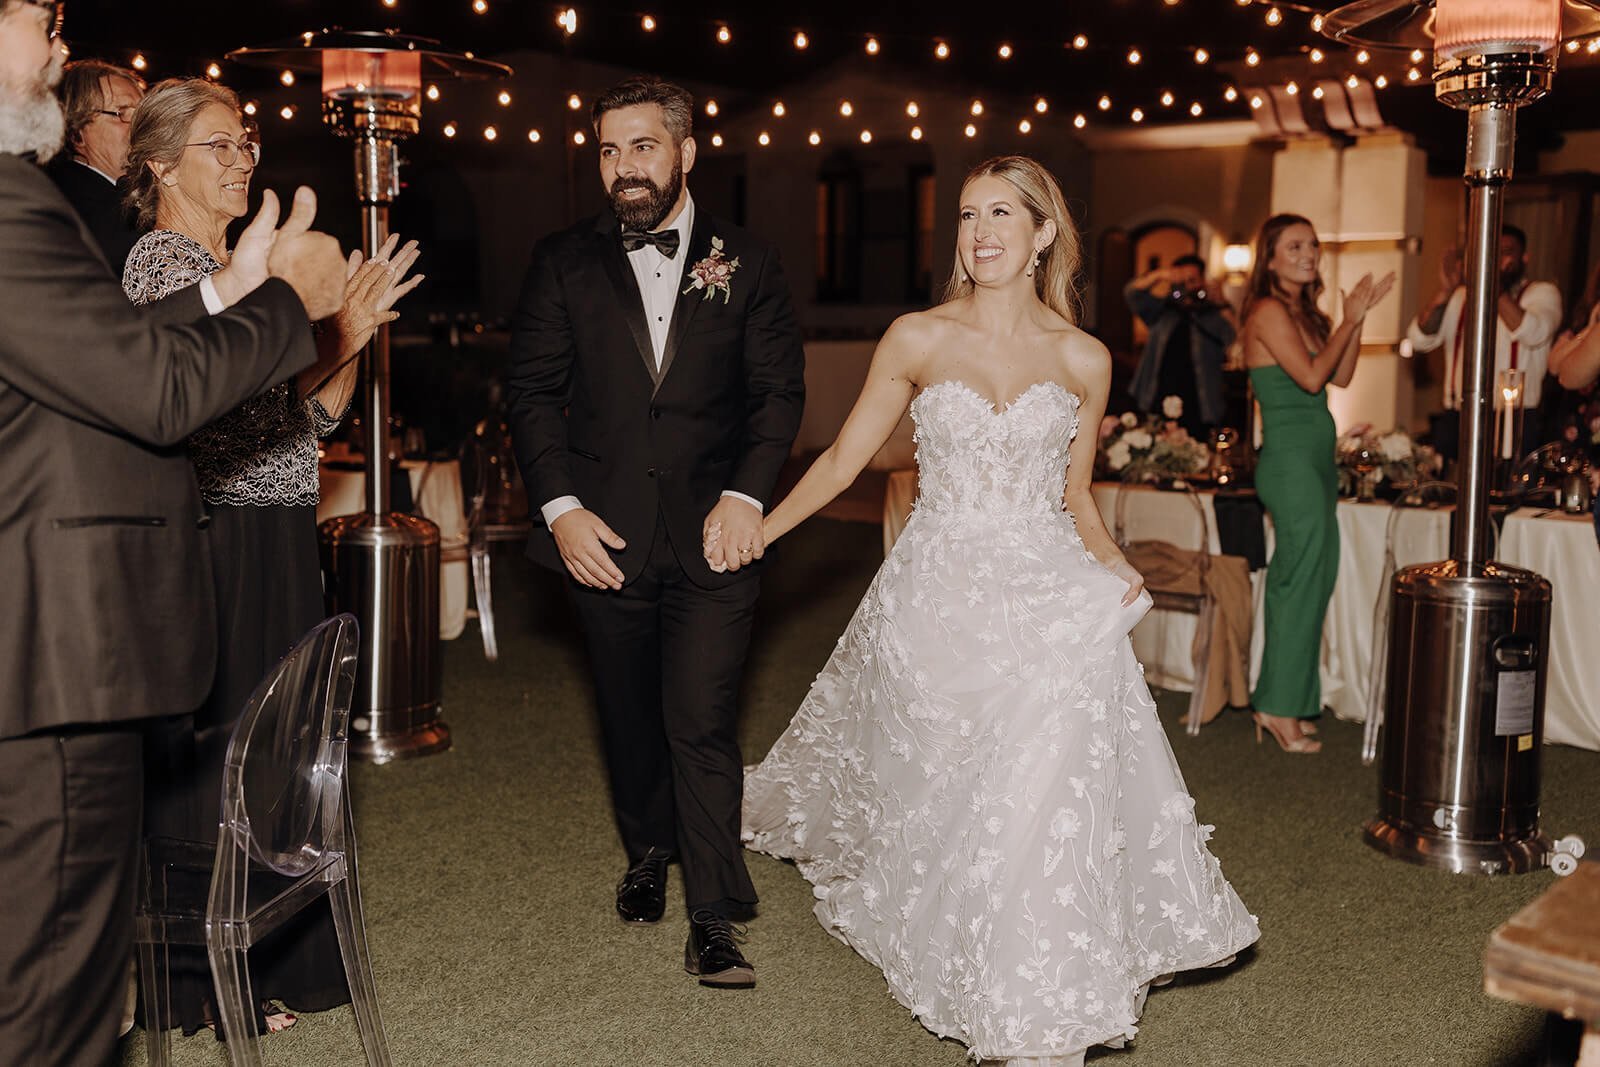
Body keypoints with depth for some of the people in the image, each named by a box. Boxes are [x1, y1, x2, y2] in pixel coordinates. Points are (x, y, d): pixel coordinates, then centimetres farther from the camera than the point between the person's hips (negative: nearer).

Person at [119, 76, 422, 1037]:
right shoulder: (165, 259, -9)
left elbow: (316, 415, 14)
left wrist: (351, 327, -1)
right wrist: (331, 329, -21)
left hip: (276, 547, 9)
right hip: (215, 548, -9)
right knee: (214, 752, 0)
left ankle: (277, 957, 29)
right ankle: (212, 983, 14)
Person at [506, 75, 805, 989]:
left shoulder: (748, 263, 4)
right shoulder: (564, 263, 5)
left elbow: (779, 390, 3)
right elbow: (532, 390, 3)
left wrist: (746, 495, -11)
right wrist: (561, 507, -8)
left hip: (713, 532, -2)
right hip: (605, 531, 2)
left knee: (704, 722, -7)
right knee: (631, 714, 15)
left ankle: (714, 915, 5)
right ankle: (649, 853, 39)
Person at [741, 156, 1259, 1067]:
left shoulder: (1083, 360, 4)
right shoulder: (917, 340, 1)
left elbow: (1074, 494, 14)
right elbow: (844, 460, 5)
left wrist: (1113, 565, -4)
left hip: (1049, 600, 0)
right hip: (938, 596, 0)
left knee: (1045, 798, -11)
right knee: (935, 796, 8)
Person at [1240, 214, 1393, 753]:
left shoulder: (1303, 312, 17)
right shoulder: (1269, 311, -11)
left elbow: (1341, 377, 15)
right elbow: (1310, 376, -17)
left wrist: (1357, 319, 7)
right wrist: (1349, 321, -8)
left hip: (1315, 459, 9)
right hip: (1290, 460, -9)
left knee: (1299, 582, 10)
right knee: (1304, 581, -7)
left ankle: (1281, 702, 17)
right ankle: (1281, 707, 1)